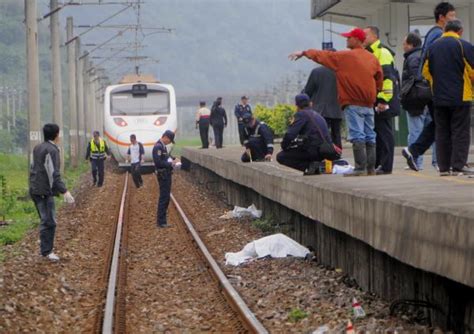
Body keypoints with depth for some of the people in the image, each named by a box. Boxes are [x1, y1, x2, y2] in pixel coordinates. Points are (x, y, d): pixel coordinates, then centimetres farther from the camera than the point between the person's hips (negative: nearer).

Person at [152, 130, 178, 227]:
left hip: (167, 175, 10)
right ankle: (161, 222, -4)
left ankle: (162, 221, 20)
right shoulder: (158, 147, -17)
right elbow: (158, 163, -24)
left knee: (165, 197, 14)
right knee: (164, 198, -7)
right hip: (163, 175, -10)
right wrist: (170, 164, -16)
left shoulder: (163, 146, 14)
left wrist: (171, 161, 7)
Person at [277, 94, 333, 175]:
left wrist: (284, 146, 6)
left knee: (280, 157, 1)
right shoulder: (317, 115, 22)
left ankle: (310, 165, -10)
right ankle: (317, 166, 10)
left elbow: (290, 134, -13)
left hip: (314, 150, -8)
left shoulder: (301, 114, -4)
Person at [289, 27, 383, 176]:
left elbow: (321, 55, 4)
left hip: (353, 104, -6)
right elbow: (379, 78, 11)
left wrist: (303, 52, 16)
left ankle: (360, 168, -12)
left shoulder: (344, 57, -6)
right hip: (369, 104, 6)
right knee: (369, 137, 8)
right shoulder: (372, 58, 8)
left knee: (357, 136, -8)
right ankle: (371, 168, 9)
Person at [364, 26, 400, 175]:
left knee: (384, 133, -6)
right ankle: (375, 165, 16)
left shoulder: (382, 52, -12)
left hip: (382, 102, -10)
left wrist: (383, 100, -23)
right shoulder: (368, 53, 20)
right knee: (376, 133, 12)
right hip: (372, 101, 10)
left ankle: (386, 166, -4)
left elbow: (387, 77, -20)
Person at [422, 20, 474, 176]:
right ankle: (458, 165, -4)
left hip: (439, 97, 4)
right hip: (460, 97, -4)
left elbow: (426, 72, 10)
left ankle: (444, 167, 9)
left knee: (442, 132, 9)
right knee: (460, 132, 1)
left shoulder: (432, 47, 5)